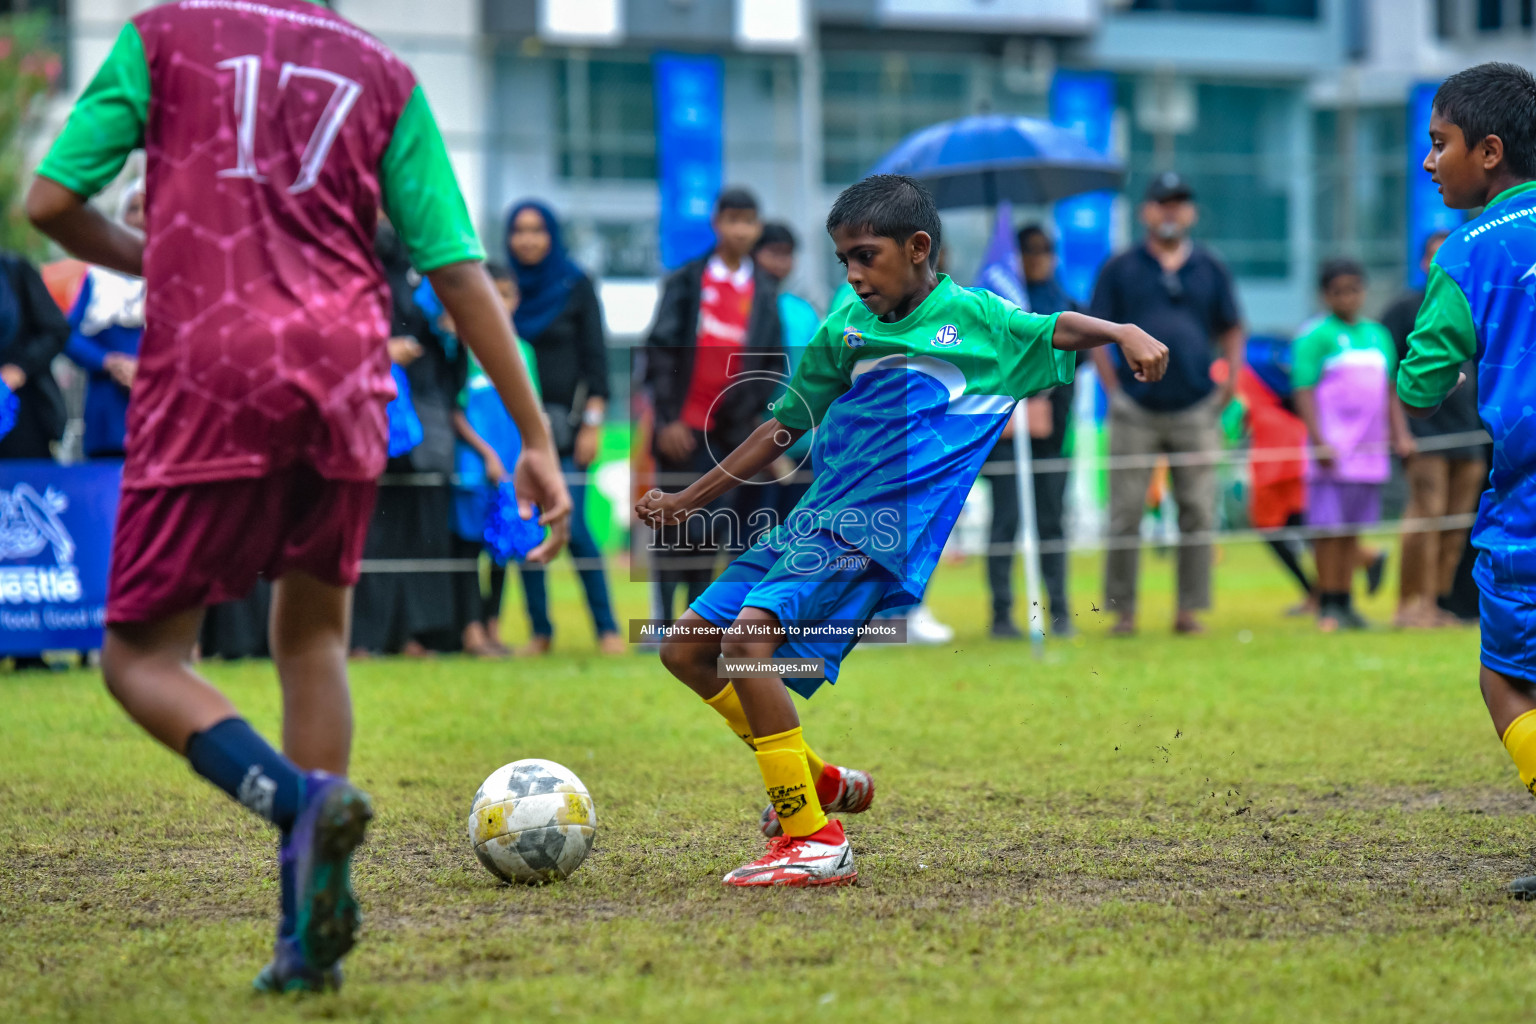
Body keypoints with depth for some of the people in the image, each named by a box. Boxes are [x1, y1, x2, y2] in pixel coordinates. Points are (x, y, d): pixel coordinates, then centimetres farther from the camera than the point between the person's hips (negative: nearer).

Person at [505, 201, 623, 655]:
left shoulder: (576, 287, 3)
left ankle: (607, 628, -4)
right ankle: (539, 630, 7)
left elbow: (595, 357, 1)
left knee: (574, 527, -11)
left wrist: (592, 423, -7)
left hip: (562, 423, -3)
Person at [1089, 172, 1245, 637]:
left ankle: (1190, 608, 8)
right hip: (1136, 411, -2)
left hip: (1196, 411, 2)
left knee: (1198, 513, 1)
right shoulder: (1121, 269, 6)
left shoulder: (1209, 268, 12)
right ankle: (1122, 609, 5)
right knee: (1126, 513, -1)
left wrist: (1229, 387, 5)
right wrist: (1113, 390, -3)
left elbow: (1232, 332, 16)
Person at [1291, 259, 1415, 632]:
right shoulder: (1314, 337, -3)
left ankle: (1345, 603, 14)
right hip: (1333, 453, -5)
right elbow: (1304, 392, -8)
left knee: (1353, 530, 9)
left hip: (1371, 453, 5)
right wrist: (1319, 442, -15)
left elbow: (1390, 391, 21)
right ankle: (1328, 606, 1)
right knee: (1330, 530, -4)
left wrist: (1401, 434, 10)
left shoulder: (1379, 336, 15)